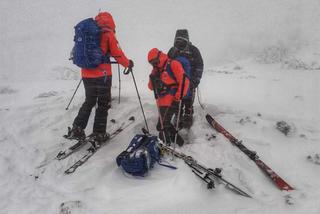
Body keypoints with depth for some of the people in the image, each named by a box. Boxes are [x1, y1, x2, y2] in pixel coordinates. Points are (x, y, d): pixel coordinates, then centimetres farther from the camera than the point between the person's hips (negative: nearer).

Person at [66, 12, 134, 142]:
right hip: (102, 75, -5)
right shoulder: (108, 34, -5)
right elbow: (117, 54, -4)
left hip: (87, 74, 6)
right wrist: (128, 64, 12)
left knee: (89, 102, 19)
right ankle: (98, 133, 10)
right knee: (103, 104, 8)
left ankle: (77, 129, 13)